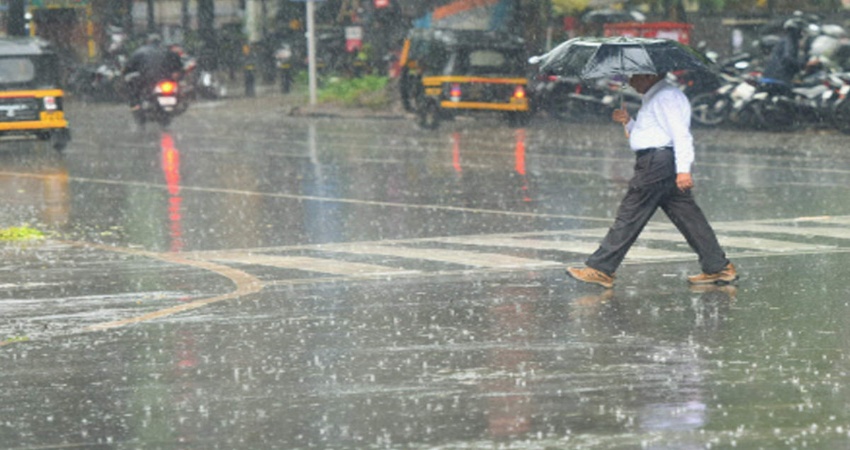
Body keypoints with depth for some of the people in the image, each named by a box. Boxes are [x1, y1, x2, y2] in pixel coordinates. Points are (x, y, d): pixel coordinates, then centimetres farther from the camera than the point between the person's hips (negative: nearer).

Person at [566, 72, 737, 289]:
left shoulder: (667, 96, -10)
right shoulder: (653, 97, 24)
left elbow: (680, 133, -20)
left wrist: (683, 169, -28)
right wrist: (628, 122, 16)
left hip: (657, 163, -11)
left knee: (629, 217, -7)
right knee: (688, 217, 8)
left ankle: (600, 269, -5)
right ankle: (718, 267, 8)